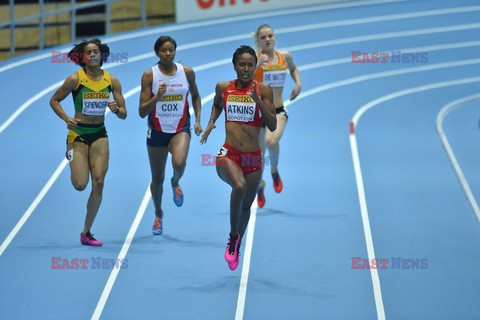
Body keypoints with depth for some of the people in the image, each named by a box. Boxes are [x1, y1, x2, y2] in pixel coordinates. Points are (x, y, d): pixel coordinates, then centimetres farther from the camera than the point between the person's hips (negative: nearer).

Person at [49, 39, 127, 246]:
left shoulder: (111, 81, 0)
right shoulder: (75, 79, -9)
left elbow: (123, 114, 4)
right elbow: (54, 100, 2)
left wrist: (116, 109, -19)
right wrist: (66, 118, -14)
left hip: (100, 135, 3)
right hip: (78, 133, -3)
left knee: (98, 184, -6)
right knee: (80, 185, -10)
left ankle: (86, 233, 6)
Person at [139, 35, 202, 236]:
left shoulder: (187, 72, -3)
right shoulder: (149, 75, -9)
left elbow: (195, 96, 16)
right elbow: (142, 112, -10)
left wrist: (198, 120, 5)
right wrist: (157, 97, -26)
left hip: (180, 129, 0)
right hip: (157, 131, 0)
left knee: (179, 162, -31)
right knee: (157, 178, 10)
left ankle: (175, 182, 6)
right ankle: (158, 214, 37)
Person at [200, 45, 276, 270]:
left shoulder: (263, 90, -2)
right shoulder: (223, 88, 3)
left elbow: (273, 126, -8)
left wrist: (258, 100, -19)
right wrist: (211, 123, 10)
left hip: (253, 158, 2)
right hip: (228, 154, -1)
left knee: (246, 206, 15)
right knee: (239, 186, -33)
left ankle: (236, 247, 42)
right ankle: (233, 236, -14)